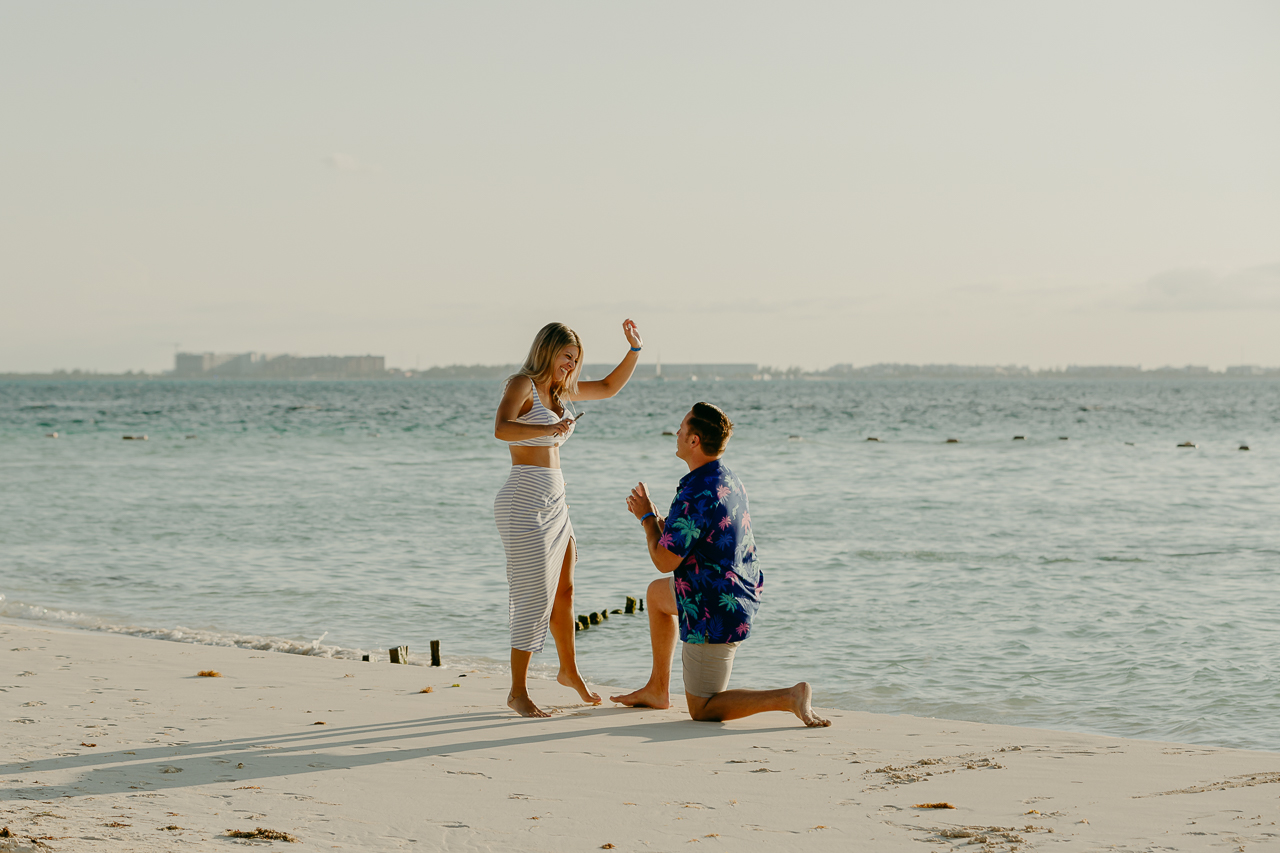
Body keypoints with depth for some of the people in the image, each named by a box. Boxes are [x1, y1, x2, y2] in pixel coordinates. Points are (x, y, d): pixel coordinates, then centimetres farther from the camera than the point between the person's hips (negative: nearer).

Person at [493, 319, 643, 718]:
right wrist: (548, 428, -42)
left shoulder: (558, 390, 15)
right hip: (524, 501, -9)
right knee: (536, 596, -9)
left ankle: (570, 671, 37)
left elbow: (609, 387, 27)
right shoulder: (522, 384, -10)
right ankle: (518, 692, -2)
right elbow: (501, 428, -29)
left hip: (553, 503, 9)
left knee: (564, 590, 19)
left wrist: (635, 349, 14)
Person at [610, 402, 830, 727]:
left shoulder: (695, 494, -27)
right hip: (741, 593, 10)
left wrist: (647, 516, -5)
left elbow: (664, 560, -20)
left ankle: (790, 697, -16)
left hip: (714, 614, -10)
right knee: (657, 593, 33)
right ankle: (657, 689, 39)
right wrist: (654, 516, 12)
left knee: (703, 710, 2)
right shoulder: (729, 479, 4)